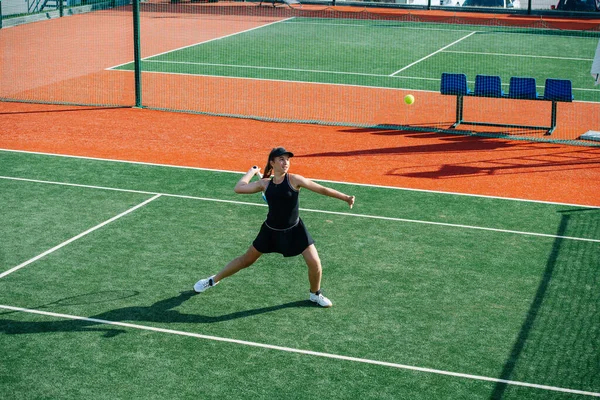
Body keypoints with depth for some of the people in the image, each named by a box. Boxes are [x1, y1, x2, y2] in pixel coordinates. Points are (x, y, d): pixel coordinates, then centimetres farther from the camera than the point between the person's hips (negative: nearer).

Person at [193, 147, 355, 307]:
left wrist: (345, 197, -20)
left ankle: (315, 294, 19)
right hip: (271, 231, 2)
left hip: (294, 231, -1)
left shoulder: (294, 180, -14)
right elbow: (239, 188, -6)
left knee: (314, 263, -11)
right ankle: (213, 280, 33)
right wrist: (252, 171, 4)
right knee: (246, 260, 13)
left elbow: (322, 189, -15)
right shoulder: (265, 183, -6)